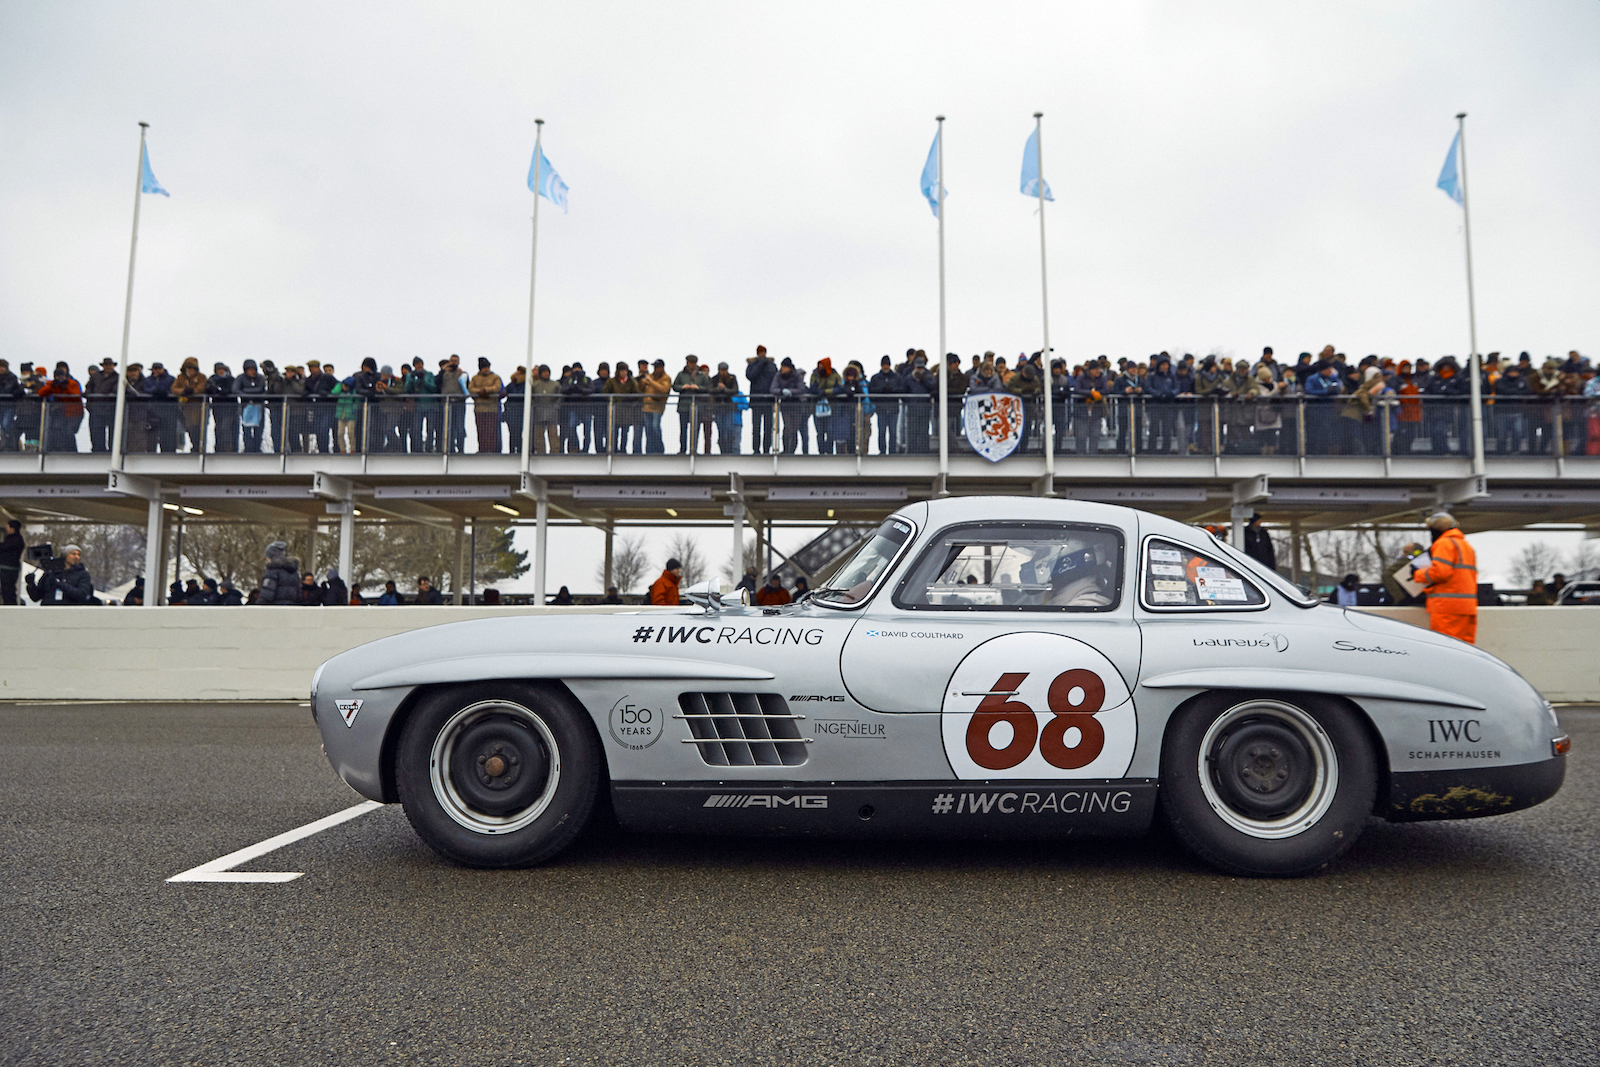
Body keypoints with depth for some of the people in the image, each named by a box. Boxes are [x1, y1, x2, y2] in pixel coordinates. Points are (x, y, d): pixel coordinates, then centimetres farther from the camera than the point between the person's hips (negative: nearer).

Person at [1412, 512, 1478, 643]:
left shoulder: (1444, 543, -6)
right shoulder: (1467, 546, 23)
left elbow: (1439, 572, -17)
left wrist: (1418, 574, -2)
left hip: (1447, 605, -9)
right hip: (1468, 606, 9)